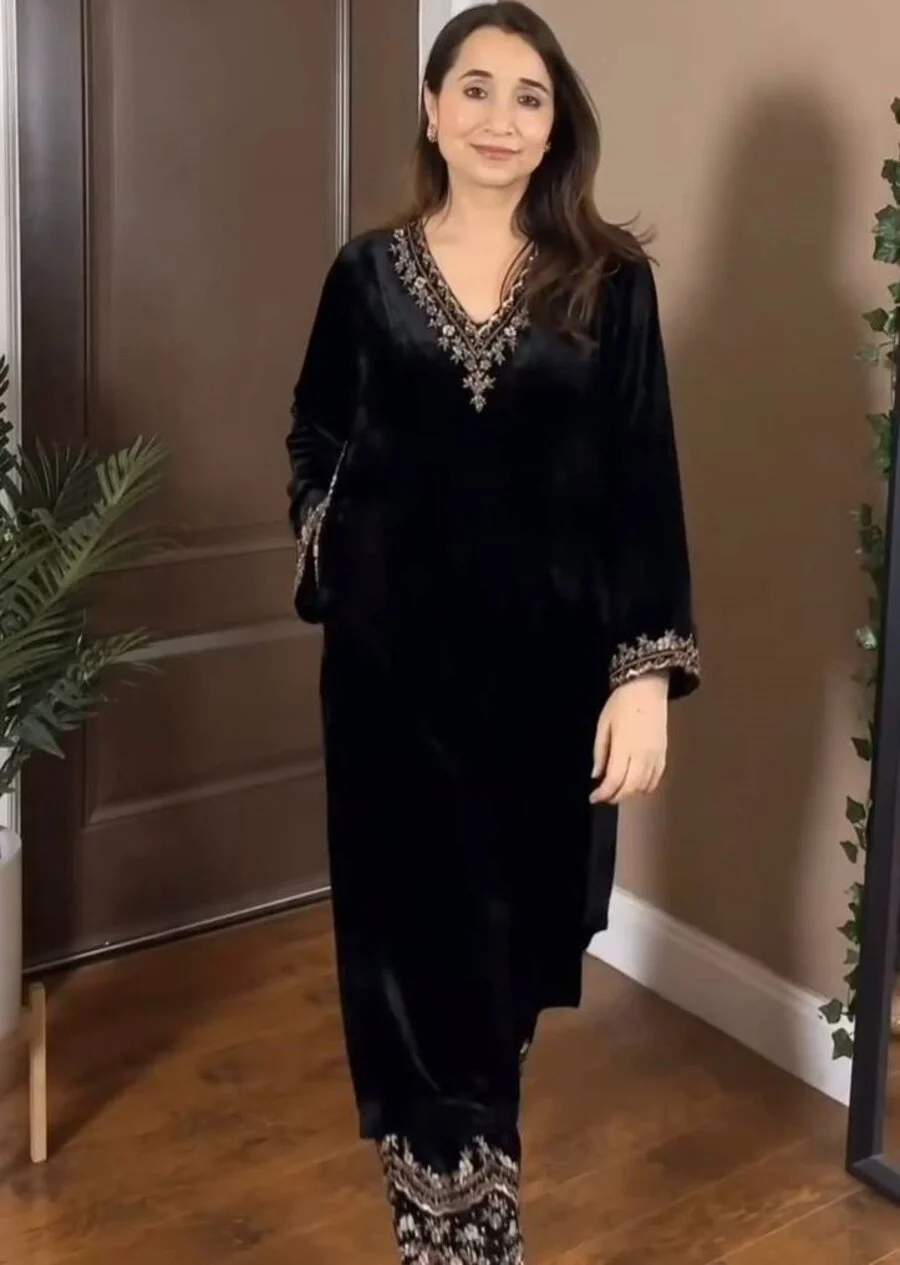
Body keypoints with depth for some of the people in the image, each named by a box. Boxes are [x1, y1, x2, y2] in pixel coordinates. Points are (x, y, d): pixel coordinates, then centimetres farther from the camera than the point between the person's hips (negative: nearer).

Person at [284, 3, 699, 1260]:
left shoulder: (609, 280, -2)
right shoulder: (369, 273, 2)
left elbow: (643, 482, -5)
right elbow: (317, 444, 16)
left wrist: (647, 670, -12)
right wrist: (337, 562, 2)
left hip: (547, 660, 0)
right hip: (397, 661, 0)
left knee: (515, 938, 15)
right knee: (419, 953, 1)